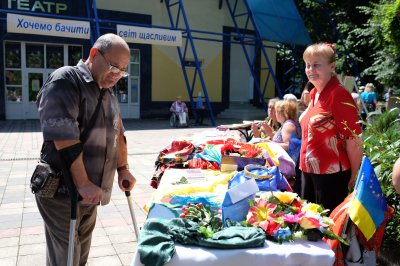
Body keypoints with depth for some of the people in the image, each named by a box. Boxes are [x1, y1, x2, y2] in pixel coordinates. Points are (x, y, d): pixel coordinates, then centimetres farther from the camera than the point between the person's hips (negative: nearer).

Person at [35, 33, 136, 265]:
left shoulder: (108, 93, 14)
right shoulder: (65, 80, -13)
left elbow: (117, 133, 19)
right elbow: (63, 136, -23)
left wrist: (123, 169, 13)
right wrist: (83, 183, -24)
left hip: (90, 192, 8)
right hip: (62, 192, -7)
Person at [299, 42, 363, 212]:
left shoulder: (339, 94, -17)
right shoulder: (314, 94, 8)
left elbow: (354, 138, -17)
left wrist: (355, 175, -12)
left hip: (331, 174, -8)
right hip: (308, 171, 8)